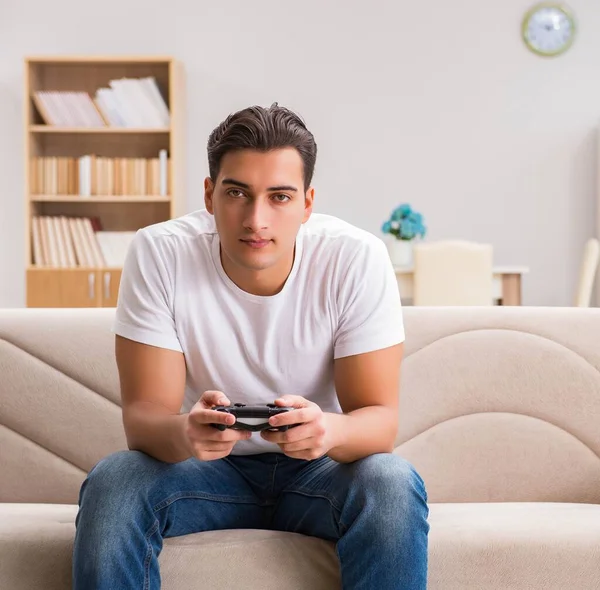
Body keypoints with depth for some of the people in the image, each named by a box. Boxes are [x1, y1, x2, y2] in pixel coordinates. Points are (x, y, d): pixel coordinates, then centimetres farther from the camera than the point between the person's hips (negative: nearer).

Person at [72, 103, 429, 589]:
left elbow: (380, 419, -17)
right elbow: (143, 413, -18)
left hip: (317, 470, 0)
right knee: (109, 484, -28)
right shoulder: (158, 253, -16)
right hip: (208, 467, 1)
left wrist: (329, 431, -42)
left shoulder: (357, 258, -17)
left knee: (394, 486, -31)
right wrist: (184, 433, -44)